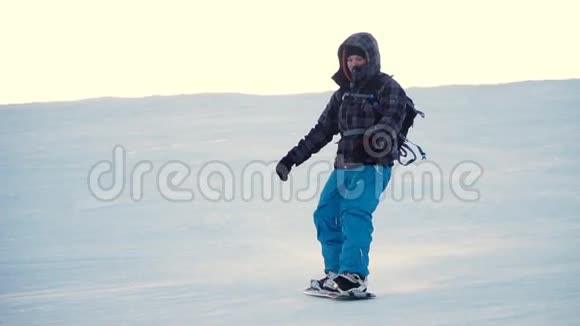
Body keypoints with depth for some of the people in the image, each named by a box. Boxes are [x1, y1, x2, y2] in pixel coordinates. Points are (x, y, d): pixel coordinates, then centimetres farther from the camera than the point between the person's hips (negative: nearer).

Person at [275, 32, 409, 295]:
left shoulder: (387, 88, 0)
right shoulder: (343, 93, 19)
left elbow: (393, 116, -18)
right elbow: (322, 130, 23)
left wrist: (382, 134, -42)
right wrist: (292, 158, 20)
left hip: (373, 166, -8)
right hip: (344, 166, 8)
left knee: (355, 214, -22)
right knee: (326, 215, 3)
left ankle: (354, 276, -26)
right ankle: (335, 273, 12)